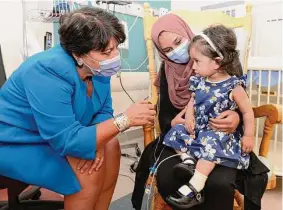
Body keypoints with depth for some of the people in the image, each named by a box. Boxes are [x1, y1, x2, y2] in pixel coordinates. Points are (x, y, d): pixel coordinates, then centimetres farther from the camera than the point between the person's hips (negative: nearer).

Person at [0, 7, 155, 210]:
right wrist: (125, 119, -38)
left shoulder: (97, 67, -12)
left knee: (111, 147, -3)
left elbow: (104, 110, -5)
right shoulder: (49, 73, -34)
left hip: (57, 134, 8)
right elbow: (66, 141, -36)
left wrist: (97, 141, -26)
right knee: (88, 171, -23)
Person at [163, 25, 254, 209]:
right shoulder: (200, 82, 0)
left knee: (210, 144, -33)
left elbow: (248, 111, -8)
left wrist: (248, 136, -8)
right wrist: (189, 116, -7)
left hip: (221, 133, -7)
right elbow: (193, 101, 14)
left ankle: (195, 188, -32)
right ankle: (188, 159, -13)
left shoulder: (234, 87, -16)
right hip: (199, 128, 7)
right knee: (177, 132, -4)